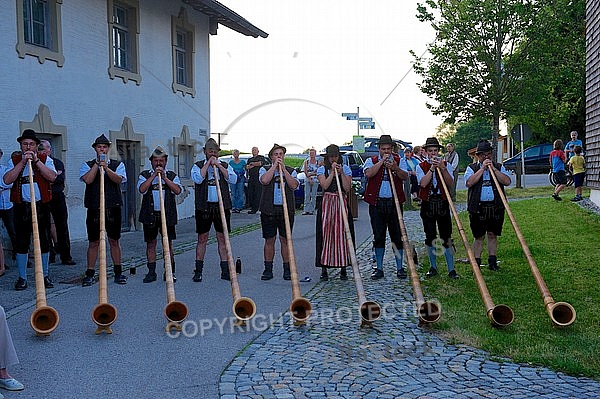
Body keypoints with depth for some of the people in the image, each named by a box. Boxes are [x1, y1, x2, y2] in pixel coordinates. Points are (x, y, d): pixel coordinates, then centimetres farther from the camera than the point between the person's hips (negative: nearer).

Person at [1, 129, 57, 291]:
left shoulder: (45, 159, 7)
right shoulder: (14, 160, 8)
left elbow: (52, 177, -10)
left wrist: (36, 161, -14)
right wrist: (22, 162, -12)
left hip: (41, 205, 0)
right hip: (21, 206, 0)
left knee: (43, 241, 3)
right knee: (21, 242, 3)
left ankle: (44, 275, 16)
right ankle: (22, 278, 13)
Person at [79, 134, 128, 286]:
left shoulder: (118, 165, 9)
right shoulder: (87, 165, 9)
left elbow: (118, 179, -9)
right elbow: (87, 179, -10)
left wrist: (106, 167, -22)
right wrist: (97, 164, -6)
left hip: (113, 207, 0)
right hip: (94, 208, 0)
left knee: (114, 241, 6)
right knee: (93, 242, 2)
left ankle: (118, 272, 15)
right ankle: (89, 274, 9)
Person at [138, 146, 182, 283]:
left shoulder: (172, 175, 10)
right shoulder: (145, 175, 9)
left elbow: (178, 190, -6)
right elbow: (142, 189, -10)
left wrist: (165, 178, -11)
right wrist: (153, 176, -12)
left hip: (168, 215, 0)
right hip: (150, 215, 0)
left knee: (168, 243, 2)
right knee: (150, 243, 5)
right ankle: (152, 272, 13)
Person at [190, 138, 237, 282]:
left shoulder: (225, 166, 12)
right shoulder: (198, 166, 7)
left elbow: (233, 179, -5)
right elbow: (197, 179, -13)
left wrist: (219, 165, -7)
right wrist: (208, 164, -9)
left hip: (222, 206, 2)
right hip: (204, 207, -1)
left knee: (222, 238, 4)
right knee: (202, 238, 3)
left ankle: (225, 270, 10)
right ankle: (198, 271, 11)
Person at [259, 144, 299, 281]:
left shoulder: (291, 171, 10)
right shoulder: (265, 169, 7)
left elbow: (294, 185, -9)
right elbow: (264, 180, -15)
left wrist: (283, 168, -9)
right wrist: (275, 165, -9)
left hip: (286, 209, 0)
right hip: (269, 209, 0)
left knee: (285, 240, 2)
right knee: (269, 240, 3)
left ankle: (287, 270, 10)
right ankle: (268, 270, 11)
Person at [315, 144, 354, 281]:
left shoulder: (346, 169, 8)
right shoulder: (322, 169, 6)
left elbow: (347, 188, -4)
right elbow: (324, 185, -10)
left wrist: (341, 173, -9)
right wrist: (333, 171, -11)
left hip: (342, 203, 1)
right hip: (326, 203, -1)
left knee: (342, 233, -1)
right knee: (326, 233, -4)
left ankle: (343, 268, 8)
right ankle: (324, 269, 1)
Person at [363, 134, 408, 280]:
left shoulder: (399, 161, 8)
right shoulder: (371, 161, 7)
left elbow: (405, 176, -9)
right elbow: (369, 173, -14)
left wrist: (395, 168, -26)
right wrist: (382, 161, -14)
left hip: (394, 202, 0)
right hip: (377, 203, 0)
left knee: (397, 235, 3)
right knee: (378, 237, 5)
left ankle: (400, 268, 14)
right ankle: (379, 268, 13)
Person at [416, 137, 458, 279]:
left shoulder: (446, 165, 7)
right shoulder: (421, 166, 4)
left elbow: (450, 184, -7)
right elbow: (423, 183, -13)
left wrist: (442, 168, -17)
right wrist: (432, 168, -15)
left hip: (443, 203, 0)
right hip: (427, 204, 0)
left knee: (446, 237, -3)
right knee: (430, 237, 6)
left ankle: (451, 269, 1)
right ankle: (433, 267, 18)